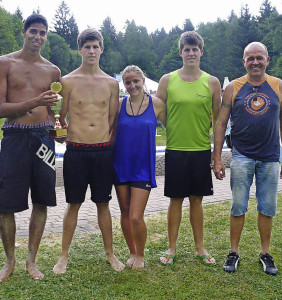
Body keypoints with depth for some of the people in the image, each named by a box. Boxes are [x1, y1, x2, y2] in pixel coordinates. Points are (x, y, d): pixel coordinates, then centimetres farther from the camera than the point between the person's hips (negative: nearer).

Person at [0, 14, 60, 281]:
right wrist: (35, 102, -17)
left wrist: (52, 128, 0)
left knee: (41, 201, 6)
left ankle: (31, 261, 21)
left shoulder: (52, 71, 12)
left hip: (42, 138, 3)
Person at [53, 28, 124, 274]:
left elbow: (113, 118, 13)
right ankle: (64, 256, 20)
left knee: (103, 204, 10)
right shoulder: (68, 81, 2)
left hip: (103, 151, 2)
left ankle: (110, 253, 23)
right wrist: (71, 135, 4)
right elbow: (61, 118, 8)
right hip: (76, 151, -2)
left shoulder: (111, 83, 8)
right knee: (74, 205, 5)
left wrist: (106, 141, 8)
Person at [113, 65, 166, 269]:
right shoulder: (119, 104, 3)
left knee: (136, 217, -8)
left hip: (143, 167, -3)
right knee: (125, 213, 11)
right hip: (121, 165, 3)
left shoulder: (156, 104, -2)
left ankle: (140, 255, 18)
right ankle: (132, 253, 32)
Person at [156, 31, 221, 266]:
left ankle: (200, 248, 25)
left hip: (201, 150, 1)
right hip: (175, 150, -1)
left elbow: (218, 119, 8)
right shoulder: (168, 80, 2)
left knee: (196, 200, 10)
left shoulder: (212, 82, 3)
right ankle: (172, 248, 22)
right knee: (176, 200, 7)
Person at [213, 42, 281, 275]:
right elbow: (221, 123, 2)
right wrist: (217, 158, -3)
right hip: (242, 157, -1)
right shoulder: (233, 88, 0)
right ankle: (234, 253, 18)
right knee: (238, 207, 4)